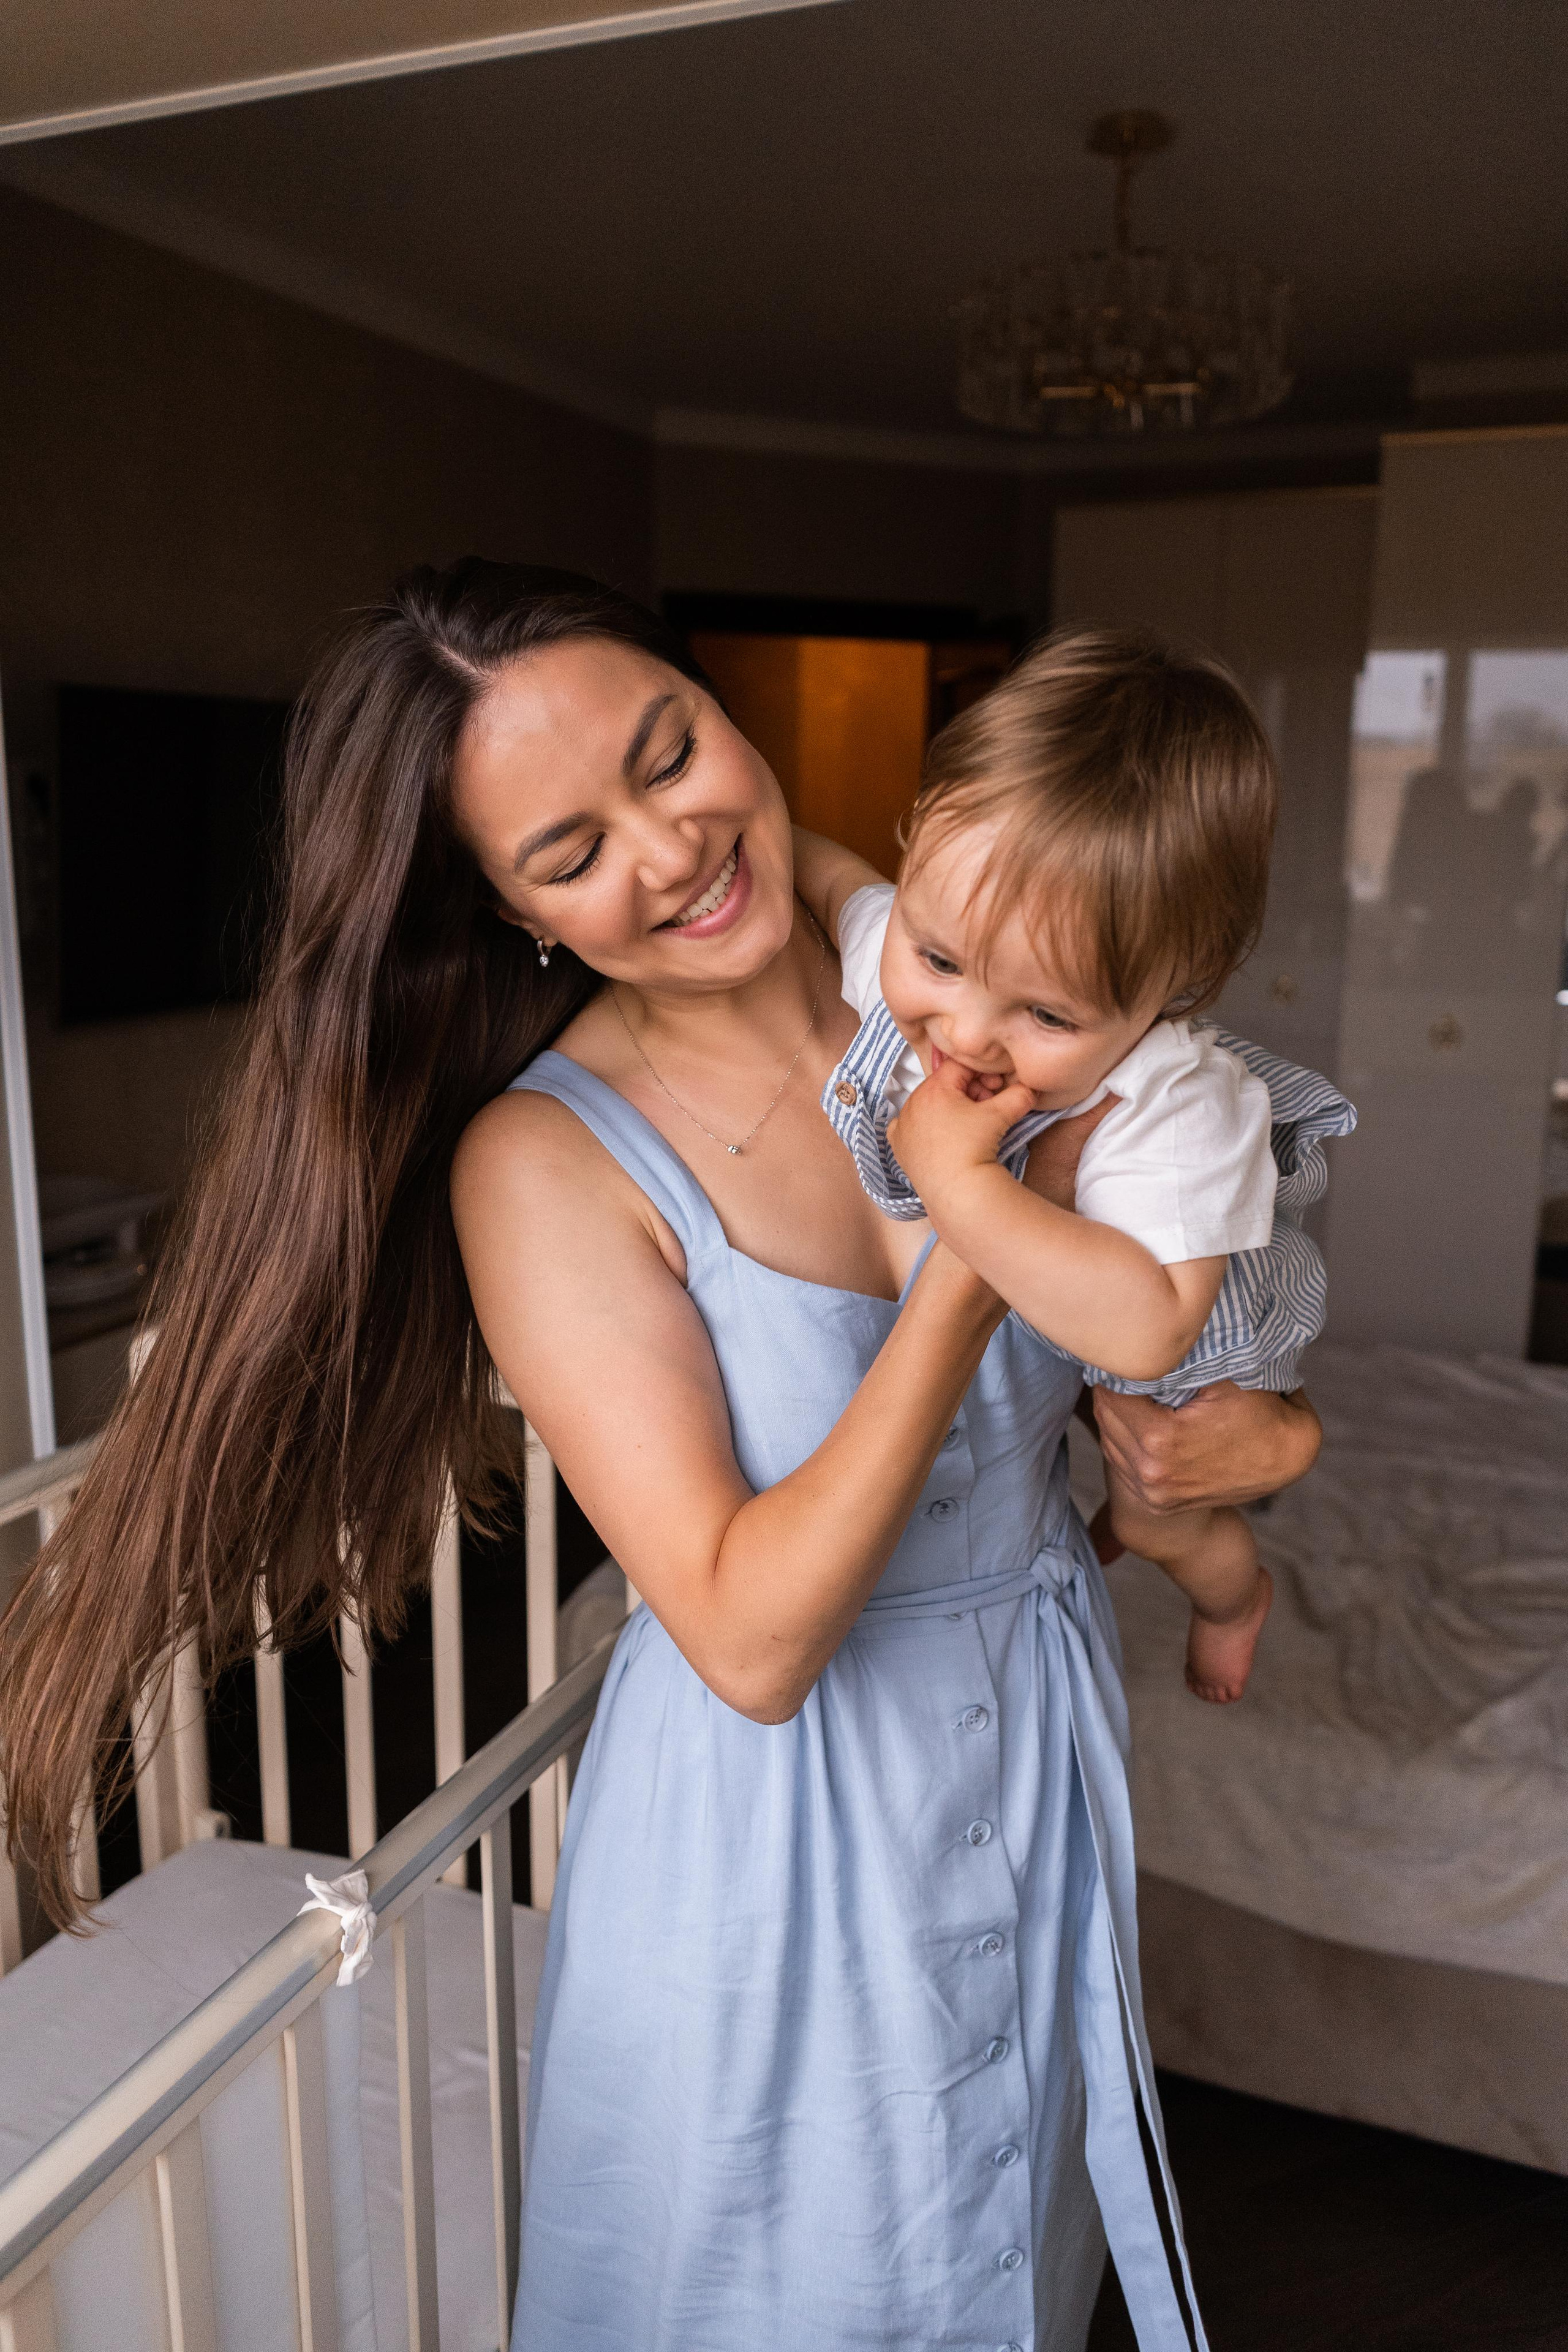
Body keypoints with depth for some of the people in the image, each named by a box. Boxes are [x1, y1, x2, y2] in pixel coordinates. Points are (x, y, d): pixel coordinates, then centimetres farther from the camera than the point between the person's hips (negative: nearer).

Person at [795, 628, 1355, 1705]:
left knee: (1162, 1521, 22)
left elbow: (1145, 1332, -56)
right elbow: (830, 872, -10)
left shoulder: (1180, 1111, -49)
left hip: (1180, 1349, -5)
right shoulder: (897, 953, -34)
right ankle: (1082, 1529, 70)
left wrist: (960, 1181, -58)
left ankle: (1236, 1596, 60)